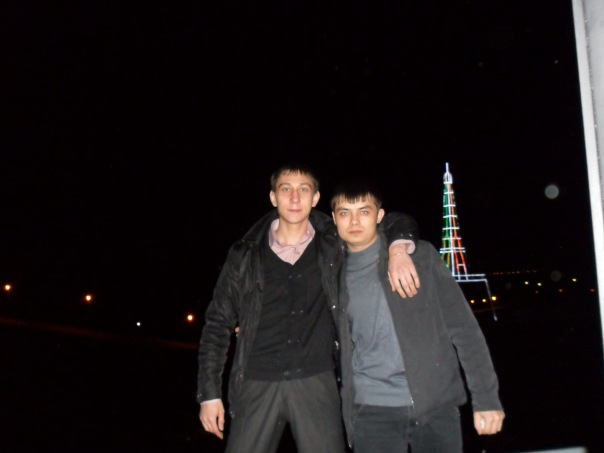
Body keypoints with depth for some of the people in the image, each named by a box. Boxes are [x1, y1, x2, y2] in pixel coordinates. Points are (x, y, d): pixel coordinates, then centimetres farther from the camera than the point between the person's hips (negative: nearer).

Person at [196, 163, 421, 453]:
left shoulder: (333, 244, 4)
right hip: (257, 385, 0)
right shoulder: (246, 255, 4)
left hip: (316, 383, 0)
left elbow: (398, 222, 11)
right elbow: (218, 323, 7)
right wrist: (209, 393, 3)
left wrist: (399, 249, -13)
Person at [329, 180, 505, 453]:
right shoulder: (337, 275, 8)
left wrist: (486, 397, -7)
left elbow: (462, 326, -2)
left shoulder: (419, 256, 0)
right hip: (372, 411, 2)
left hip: (436, 405, -1)